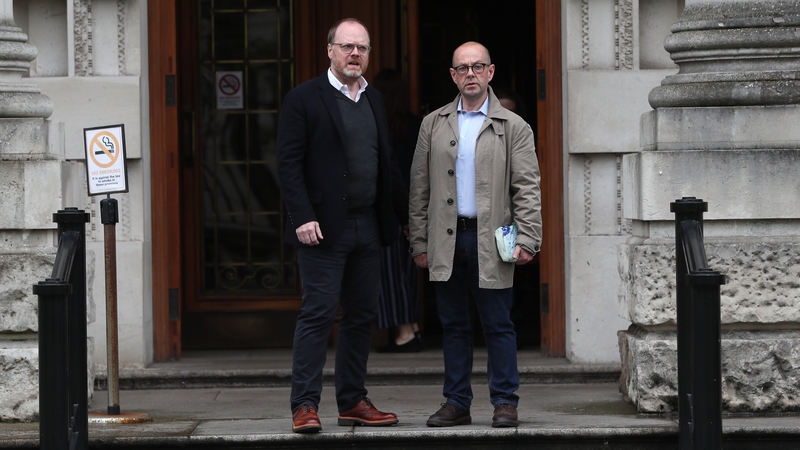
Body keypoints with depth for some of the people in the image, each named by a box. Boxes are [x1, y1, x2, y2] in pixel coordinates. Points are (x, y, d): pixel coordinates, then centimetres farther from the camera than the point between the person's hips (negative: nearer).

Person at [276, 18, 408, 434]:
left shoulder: (374, 100, 15)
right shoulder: (303, 99, -5)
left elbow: (387, 164, 20)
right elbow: (288, 163, -9)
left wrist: (407, 214, 17)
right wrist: (302, 217, -18)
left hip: (368, 227, 7)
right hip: (324, 227, -6)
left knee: (361, 317, 9)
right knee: (318, 314, -8)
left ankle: (352, 402, 17)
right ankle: (305, 405, -5)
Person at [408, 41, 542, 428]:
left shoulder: (513, 128, 4)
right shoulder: (433, 125, 11)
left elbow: (527, 189, 0)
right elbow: (419, 189, 11)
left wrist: (527, 240, -10)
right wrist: (419, 242, 5)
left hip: (491, 243, -2)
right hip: (446, 242, 3)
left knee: (498, 325, -1)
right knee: (453, 325, 8)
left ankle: (505, 402, 6)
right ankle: (456, 403, 14)